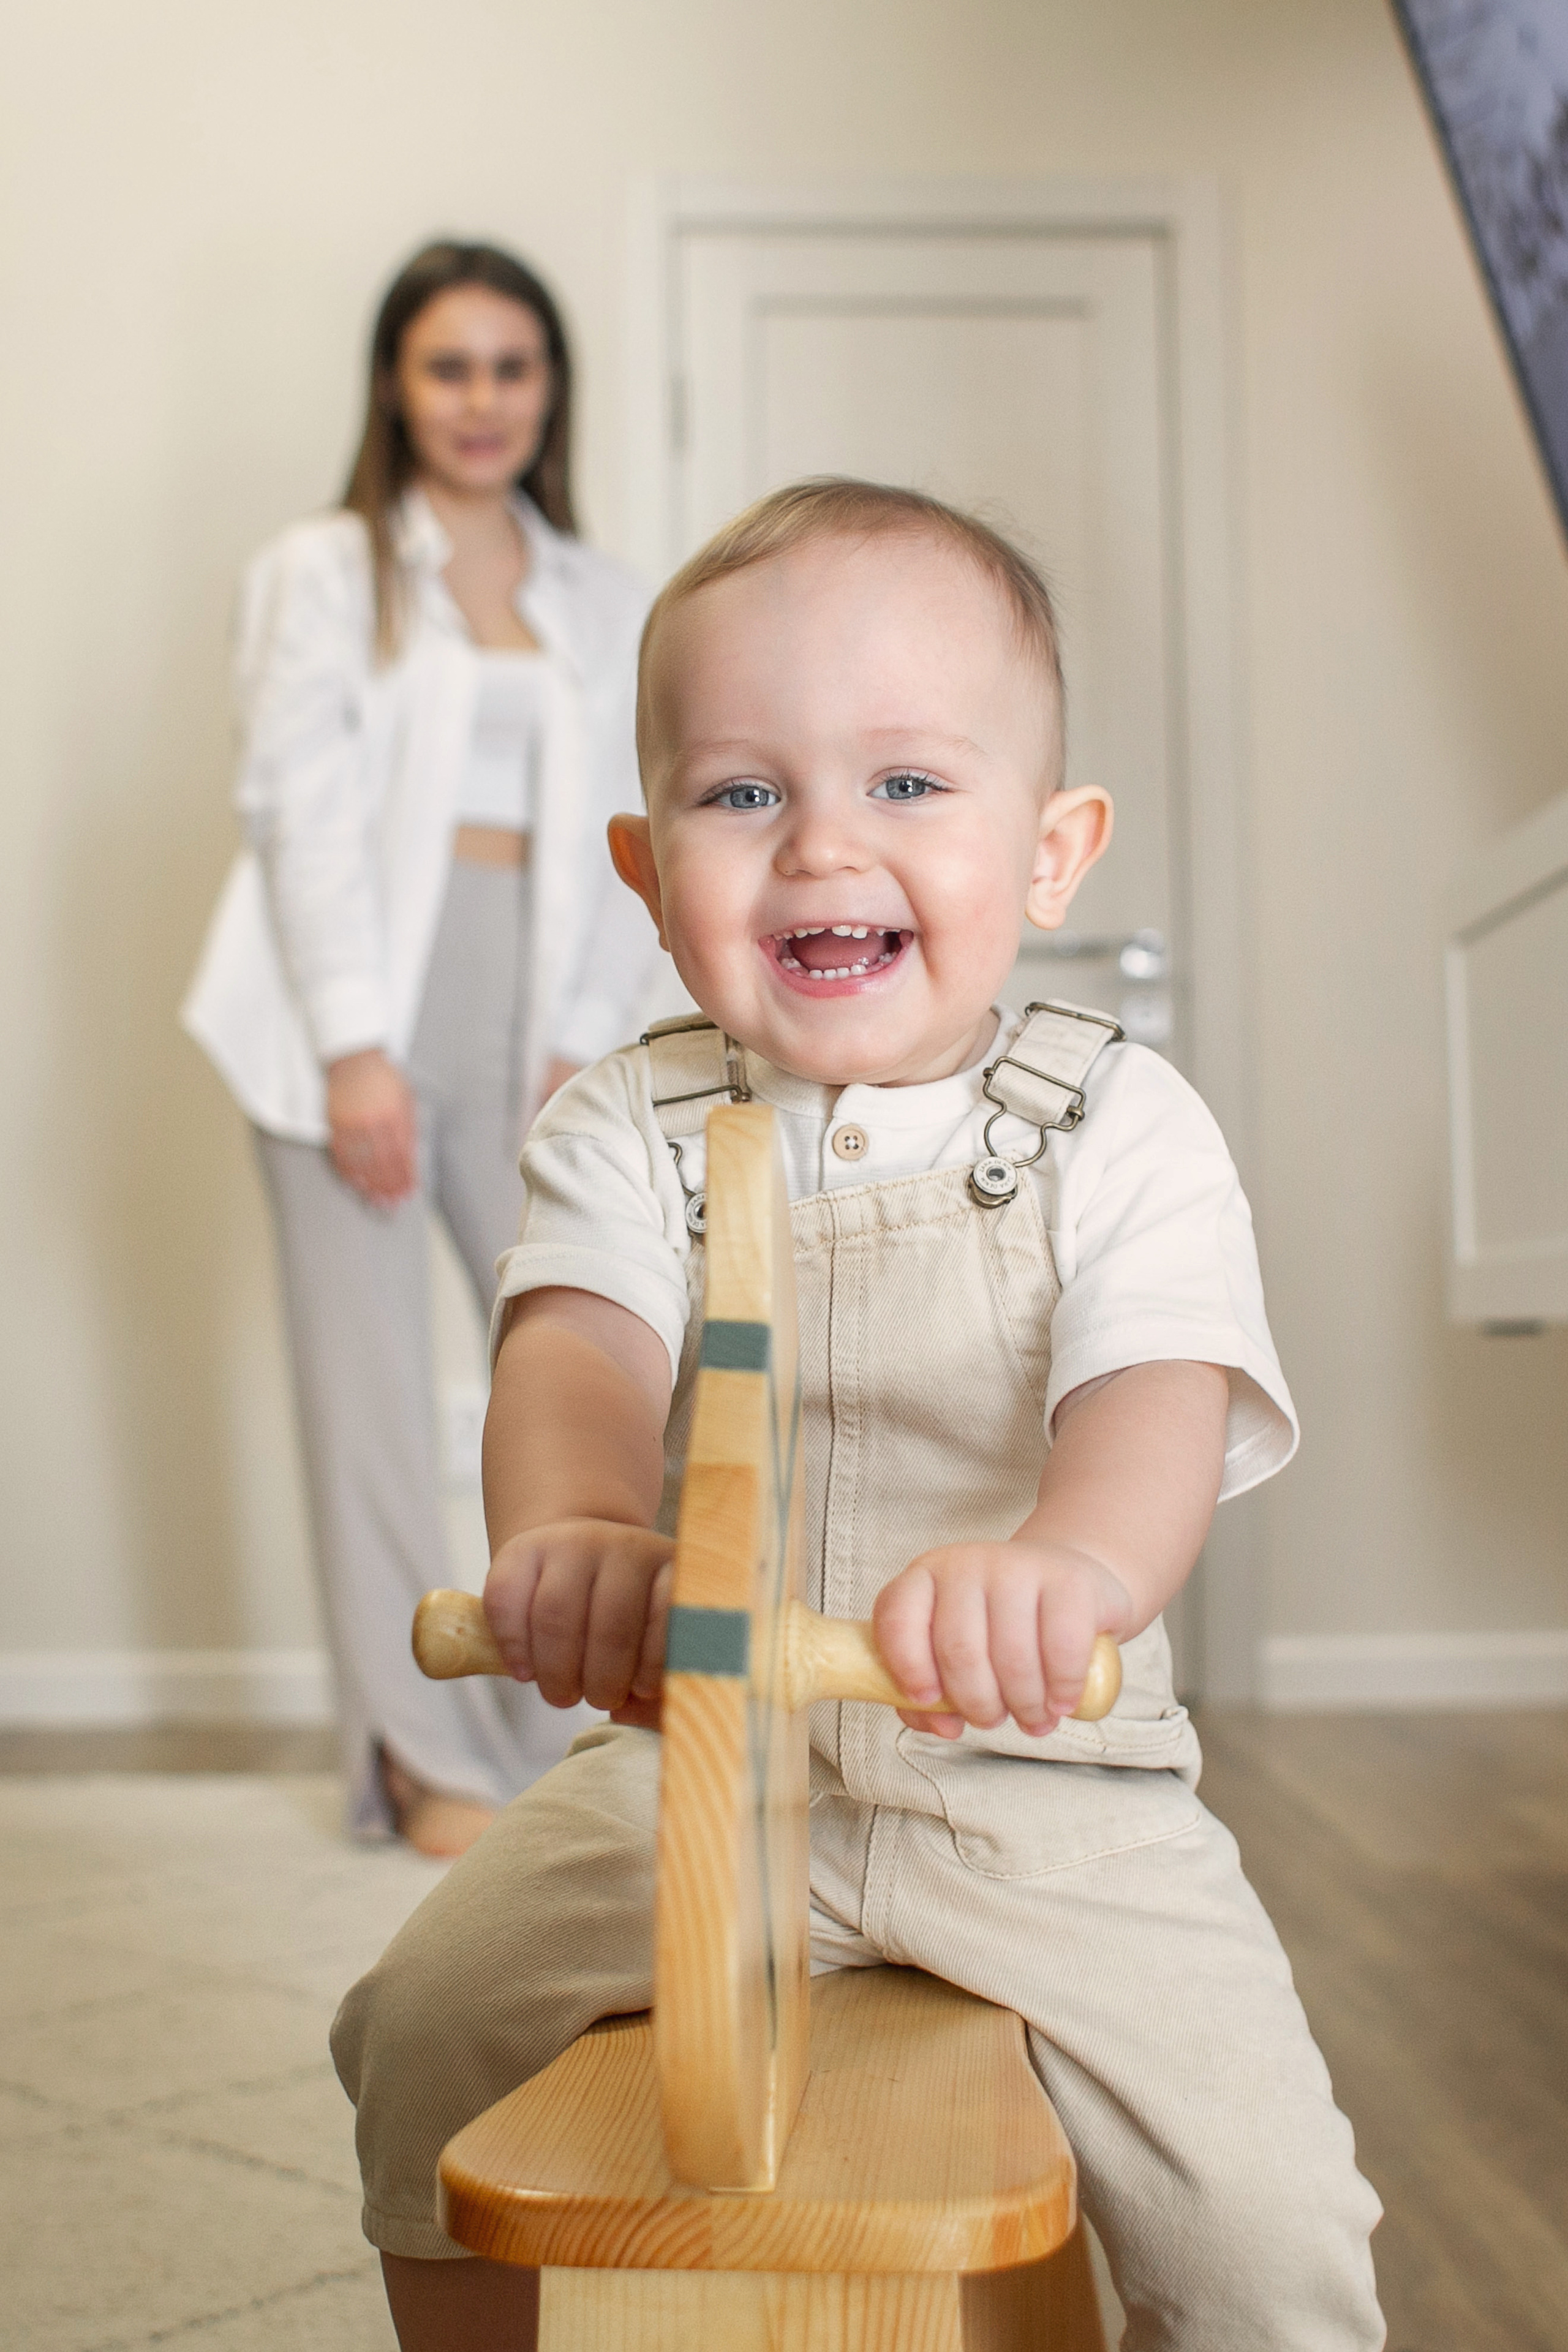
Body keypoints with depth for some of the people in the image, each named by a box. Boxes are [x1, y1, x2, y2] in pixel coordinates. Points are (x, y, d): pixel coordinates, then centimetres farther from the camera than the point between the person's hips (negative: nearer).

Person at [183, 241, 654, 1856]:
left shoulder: (605, 606, 17)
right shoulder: (322, 572, 8)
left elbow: (621, 844, 12)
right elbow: (302, 813, -2)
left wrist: (584, 1045, -1)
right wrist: (356, 1047, -12)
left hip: (527, 1026, 3)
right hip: (354, 1017, -3)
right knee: (372, 1386, -2)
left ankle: (552, 1752, 10)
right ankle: (429, 1763, 8)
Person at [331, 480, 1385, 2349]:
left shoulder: (1124, 1131, -5)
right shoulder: (632, 1127, -1)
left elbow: (1159, 1399, -20)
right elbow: (580, 1347, -19)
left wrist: (1065, 1562, -45)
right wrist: (573, 1527, -45)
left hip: (1051, 1791, -1)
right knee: (426, 2026, -6)